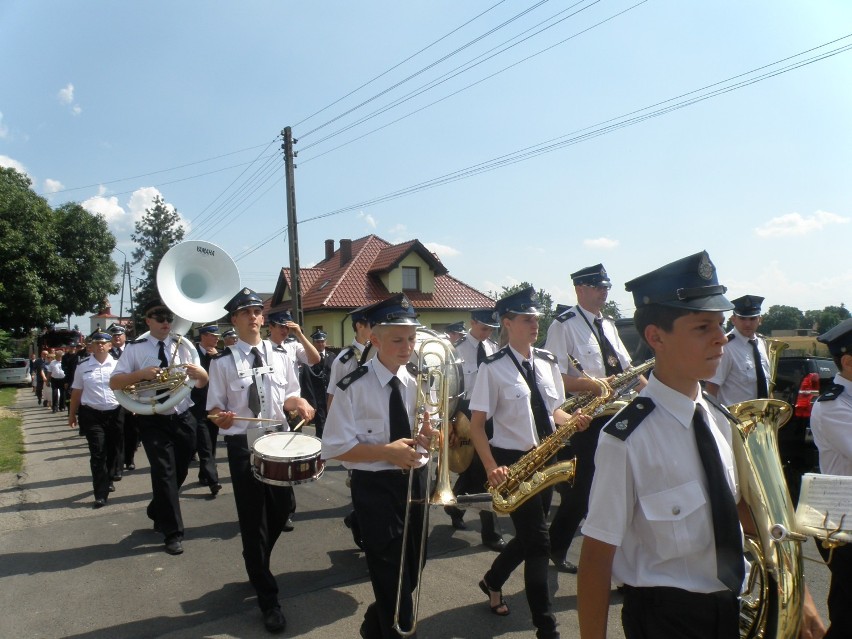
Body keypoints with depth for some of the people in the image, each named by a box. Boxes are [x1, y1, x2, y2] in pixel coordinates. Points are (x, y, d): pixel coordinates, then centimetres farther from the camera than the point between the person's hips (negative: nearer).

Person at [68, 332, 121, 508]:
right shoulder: (83, 366, 1)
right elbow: (76, 392, 7)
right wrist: (72, 414, 11)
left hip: (115, 413, 2)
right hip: (91, 415, -1)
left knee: (113, 452, 14)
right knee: (98, 454, -4)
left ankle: (107, 480, 37)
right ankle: (101, 493, -1)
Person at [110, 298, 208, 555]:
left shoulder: (183, 346, 4)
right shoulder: (135, 348, -2)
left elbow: (203, 382, 4)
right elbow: (114, 383, -8)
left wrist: (199, 372, -19)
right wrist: (141, 374, -24)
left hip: (183, 419, 3)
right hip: (153, 421, -3)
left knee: (179, 473, 16)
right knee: (165, 474, -7)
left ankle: (157, 512, 43)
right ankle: (173, 533, 7)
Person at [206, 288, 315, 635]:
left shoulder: (279, 356, 5)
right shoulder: (222, 361, -6)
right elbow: (215, 406, -5)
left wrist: (299, 404, -11)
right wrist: (220, 417, -28)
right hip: (243, 445, -4)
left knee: (283, 508, 13)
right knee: (252, 520, 4)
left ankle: (256, 566, 44)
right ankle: (268, 598, 20)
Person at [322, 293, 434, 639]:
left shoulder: (418, 382, 3)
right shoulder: (353, 387, -13)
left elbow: (425, 438, 11)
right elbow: (335, 447, -13)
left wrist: (427, 436, -14)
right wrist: (387, 452, -24)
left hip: (415, 482, 6)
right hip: (375, 488, -6)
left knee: (413, 571, 20)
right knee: (392, 577, 3)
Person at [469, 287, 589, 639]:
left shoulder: (547, 362, 5)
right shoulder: (493, 368, -14)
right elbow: (476, 424, -13)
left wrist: (573, 421, -7)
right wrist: (492, 468, -23)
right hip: (513, 461, -6)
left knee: (530, 536, 18)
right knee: (539, 542, -3)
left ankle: (492, 581, 45)